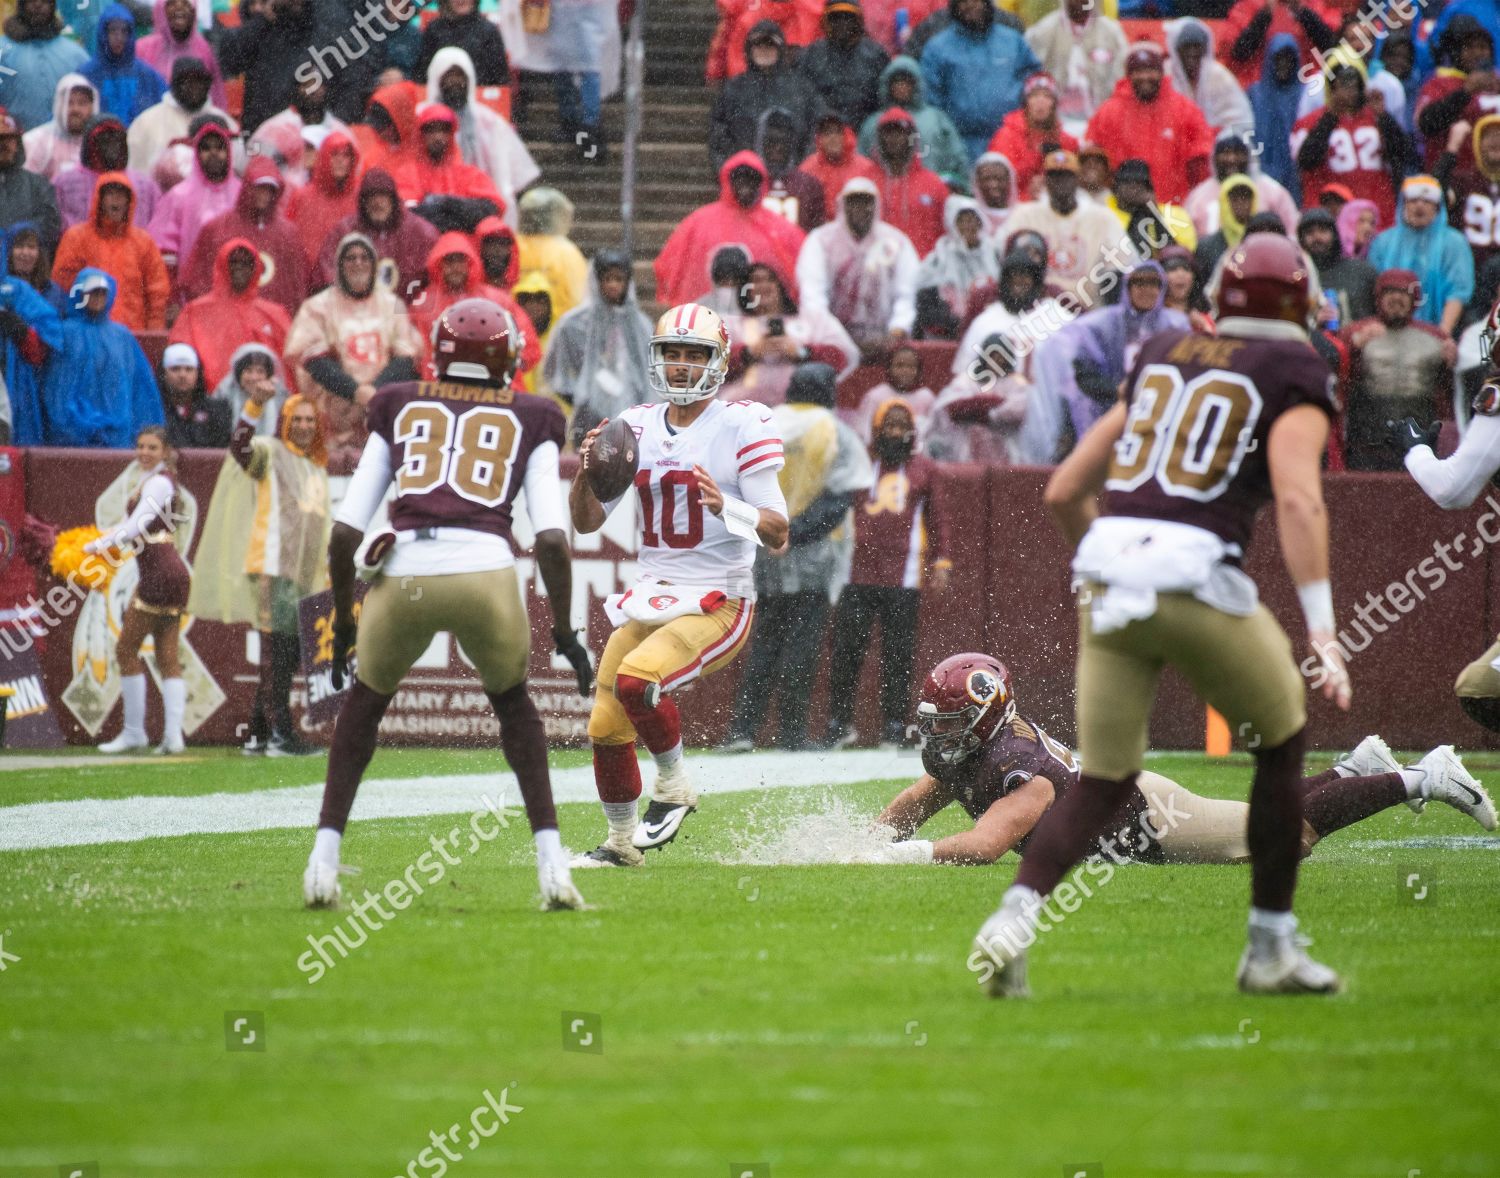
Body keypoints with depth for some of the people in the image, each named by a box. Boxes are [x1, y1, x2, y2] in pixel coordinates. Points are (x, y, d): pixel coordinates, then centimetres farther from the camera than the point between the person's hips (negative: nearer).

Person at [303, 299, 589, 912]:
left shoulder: (398, 409, 21)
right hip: (486, 571, 0)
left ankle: (323, 860, 20)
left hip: (404, 570, 0)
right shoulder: (529, 420, 18)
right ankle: (552, 866, 18)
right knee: (513, 704, 27)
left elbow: (345, 529, 15)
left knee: (366, 700, 28)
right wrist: (563, 630, 13)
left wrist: (343, 618, 25)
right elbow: (551, 536, 5)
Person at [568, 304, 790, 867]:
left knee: (637, 679, -28)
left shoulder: (742, 427, -10)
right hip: (652, 598, 6)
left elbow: (777, 535, -13)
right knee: (606, 728, 3)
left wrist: (724, 506, -31)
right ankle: (621, 843, 25)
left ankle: (674, 787, -3)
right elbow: (586, 522, 10)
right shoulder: (637, 426, 8)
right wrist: (586, 475, -10)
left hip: (718, 603, -6)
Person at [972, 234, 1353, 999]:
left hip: (1108, 566, 5)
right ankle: (1270, 949, 21)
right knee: (1282, 745, 18)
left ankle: (1015, 917, -11)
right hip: (1197, 580, -5)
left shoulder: (1161, 356, 21)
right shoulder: (1295, 372, 6)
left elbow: (1063, 492, 21)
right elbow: (1298, 498, -12)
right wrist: (1322, 633, -15)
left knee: (1103, 783, 13)